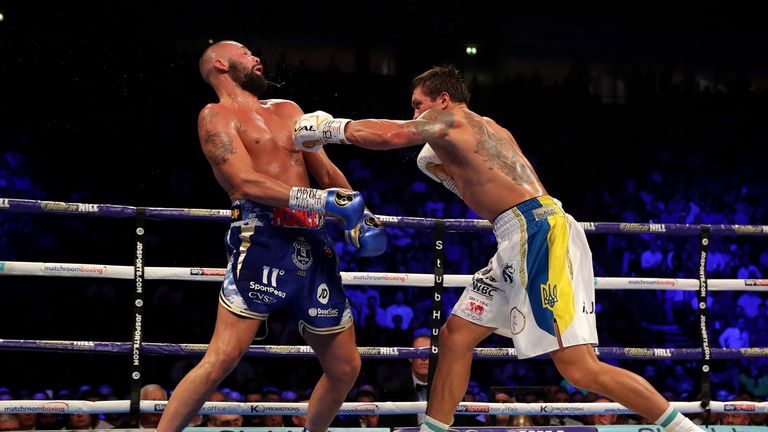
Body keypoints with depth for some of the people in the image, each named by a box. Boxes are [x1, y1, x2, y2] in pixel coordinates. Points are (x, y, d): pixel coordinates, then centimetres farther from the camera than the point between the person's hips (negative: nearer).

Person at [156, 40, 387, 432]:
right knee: (223, 357, -20)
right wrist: (321, 200, -20)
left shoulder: (287, 110, 24)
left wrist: (358, 214, 9)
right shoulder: (217, 116, 2)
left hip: (313, 246, 7)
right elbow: (246, 182, -11)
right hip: (262, 240, -7)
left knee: (345, 366, 10)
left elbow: (326, 171, 26)